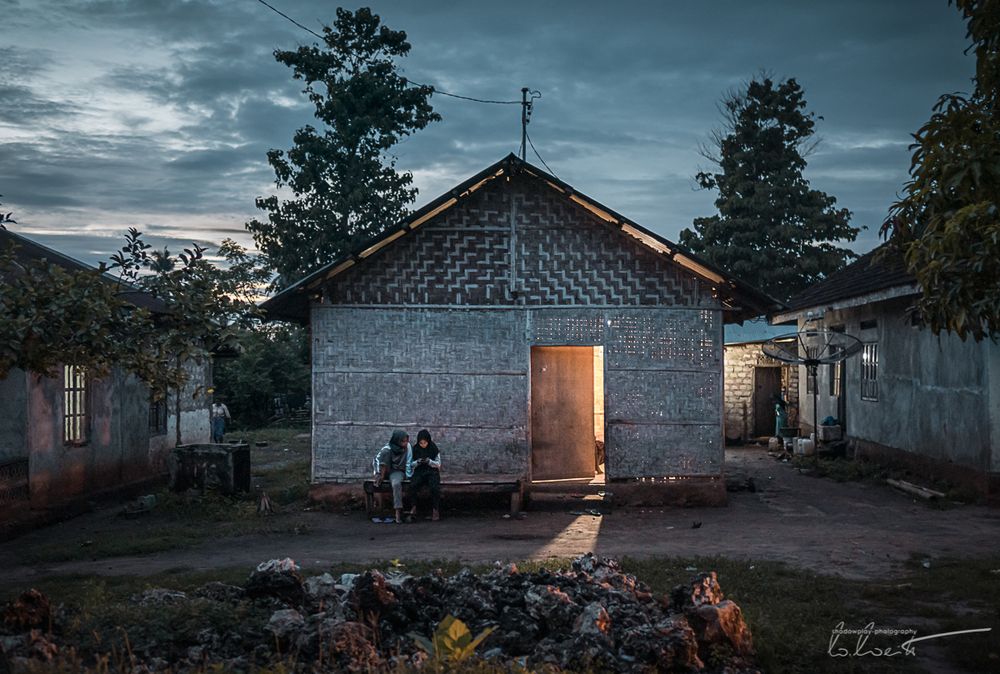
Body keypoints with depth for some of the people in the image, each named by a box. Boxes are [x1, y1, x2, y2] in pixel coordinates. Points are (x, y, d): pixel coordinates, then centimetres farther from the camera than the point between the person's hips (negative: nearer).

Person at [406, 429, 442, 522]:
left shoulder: (434, 449, 1)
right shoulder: (415, 449, 5)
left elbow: (438, 464, 2)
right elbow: (411, 464, 9)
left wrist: (429, 461, -17)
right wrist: (417, 462, -13)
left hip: (432, 472, -1)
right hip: (419, 472, 1)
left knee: (435, 487, -32)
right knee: (412, 486, -31)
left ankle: (435, 510, -16)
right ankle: (413, 509, -23)